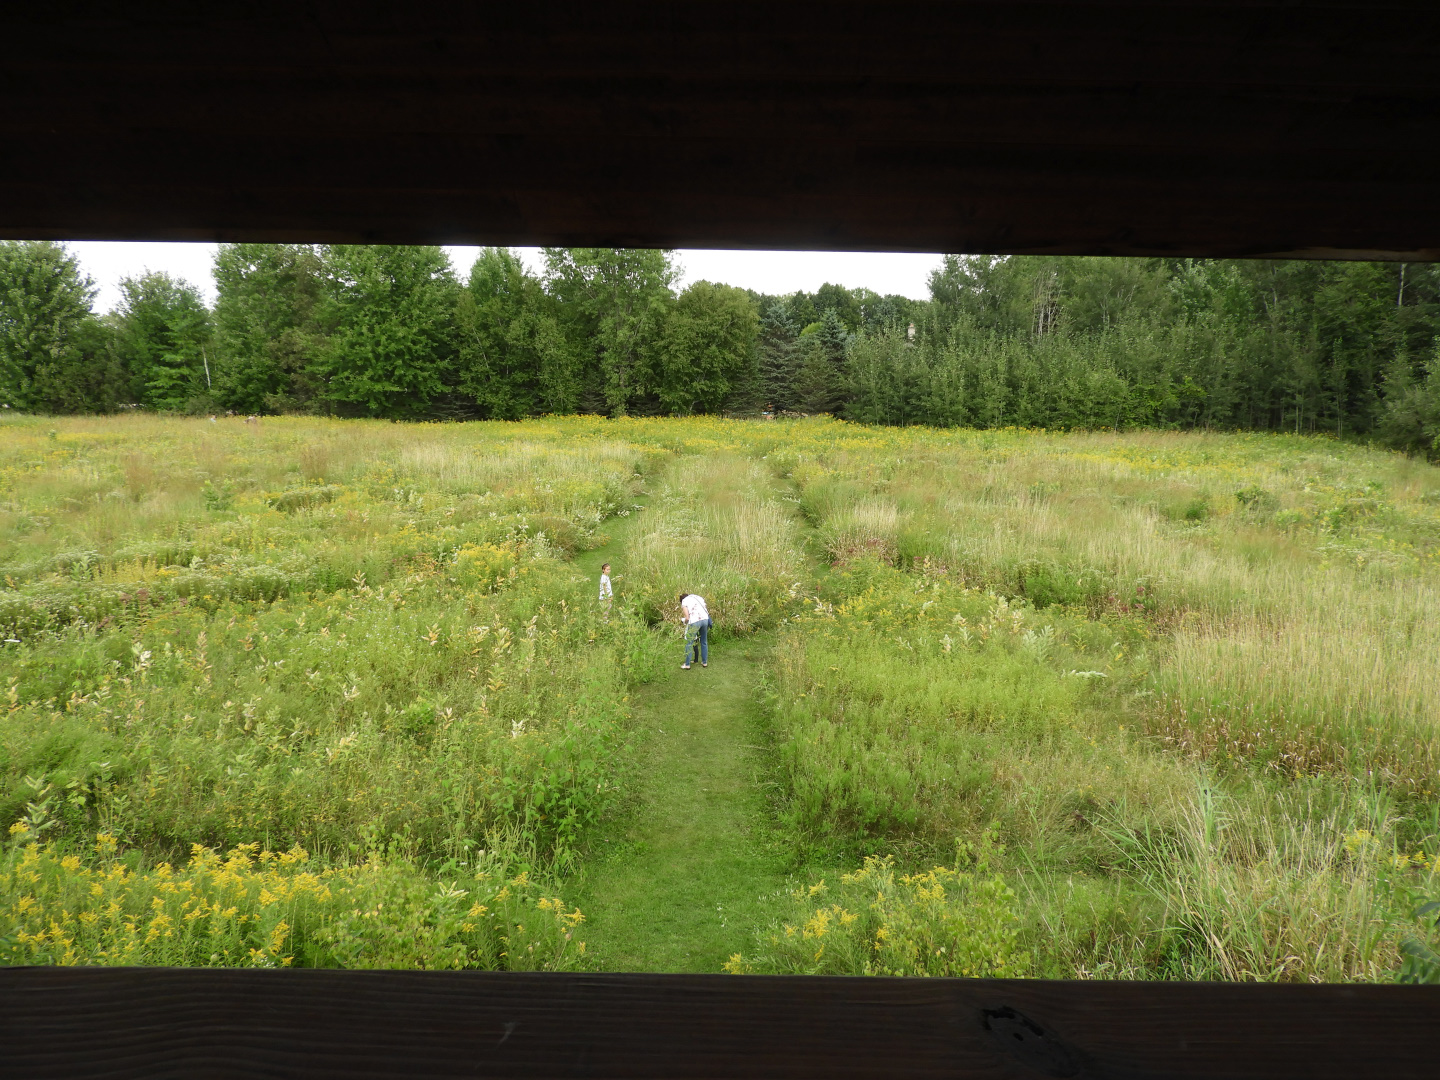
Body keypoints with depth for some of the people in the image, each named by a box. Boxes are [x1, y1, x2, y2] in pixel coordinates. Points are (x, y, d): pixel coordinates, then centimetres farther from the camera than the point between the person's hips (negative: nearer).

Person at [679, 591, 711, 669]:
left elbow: (687, 617, 0)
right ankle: (705, 662, 26)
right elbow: (706, 610, 14)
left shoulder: (684, 602, 11)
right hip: (705, 619, 5)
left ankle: (687, 665, 13)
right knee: (704, 642, 19)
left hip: (695, 622, -5)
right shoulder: (699, 597, 25)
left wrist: (685, 622, 20)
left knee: (689, 643, 8)